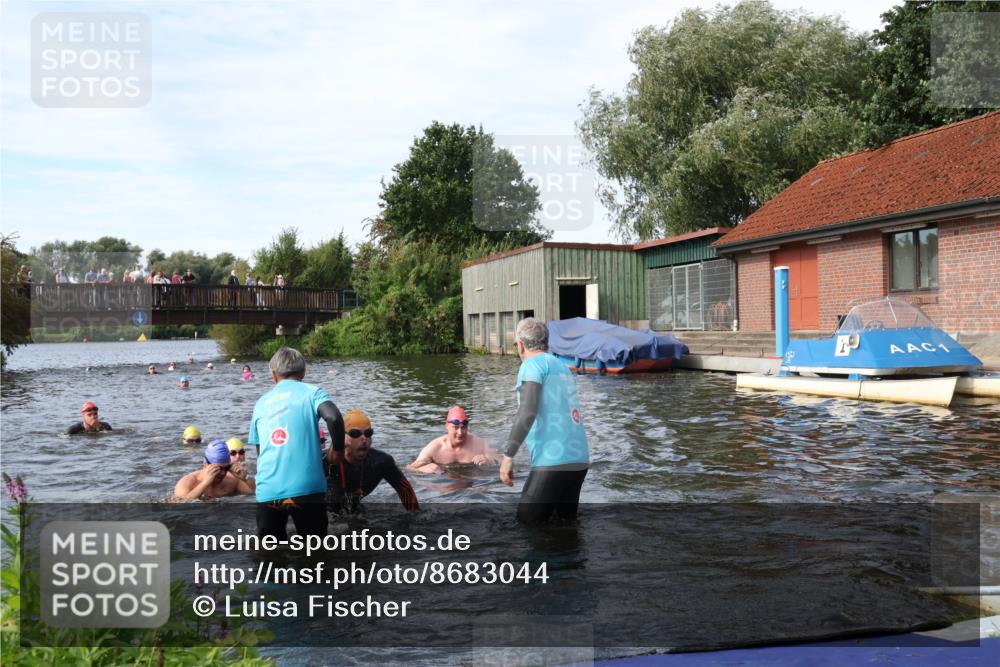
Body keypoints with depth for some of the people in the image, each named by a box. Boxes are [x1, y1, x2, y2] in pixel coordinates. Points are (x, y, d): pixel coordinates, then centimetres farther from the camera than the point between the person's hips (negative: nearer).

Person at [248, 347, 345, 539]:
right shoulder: (311, 392, 4)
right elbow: (334, 417, -16)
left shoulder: (261, 403, 16)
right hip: (306, 488, -3)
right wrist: (337, 450, -1)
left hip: (266, 492, 3)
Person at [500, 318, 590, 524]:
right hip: (580, 460, 8)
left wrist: (508, 455, -17)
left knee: (526, 526, -1)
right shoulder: (563, 366, 20)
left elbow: (527, 412, -16)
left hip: (553, 461, -8)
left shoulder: (533, 364, -3)